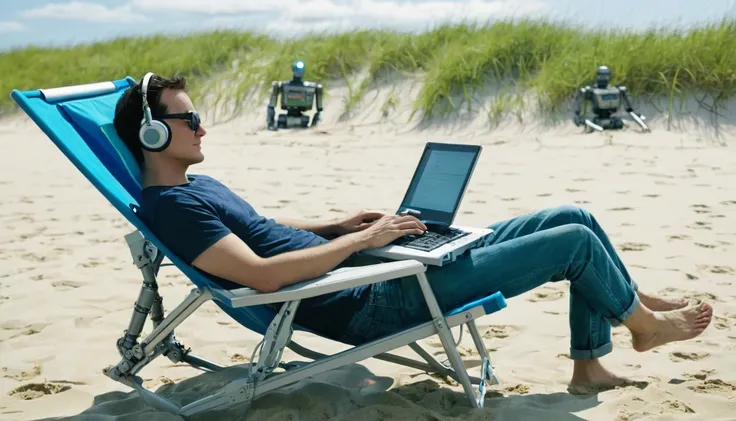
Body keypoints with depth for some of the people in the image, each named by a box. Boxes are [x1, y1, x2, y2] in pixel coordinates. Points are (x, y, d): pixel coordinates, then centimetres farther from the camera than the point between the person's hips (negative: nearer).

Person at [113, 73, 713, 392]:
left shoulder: (197, 185, 13)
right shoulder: (170, 205, -17)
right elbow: (261, 273, -27)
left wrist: (339, 224, 12)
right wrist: (362, 239, -19)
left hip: (364, 271, 11)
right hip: (371, 303, -10)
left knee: (571, 219, 11)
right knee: (575, 240, -6)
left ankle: (591, 364, 25)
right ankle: (641, 321, 25)